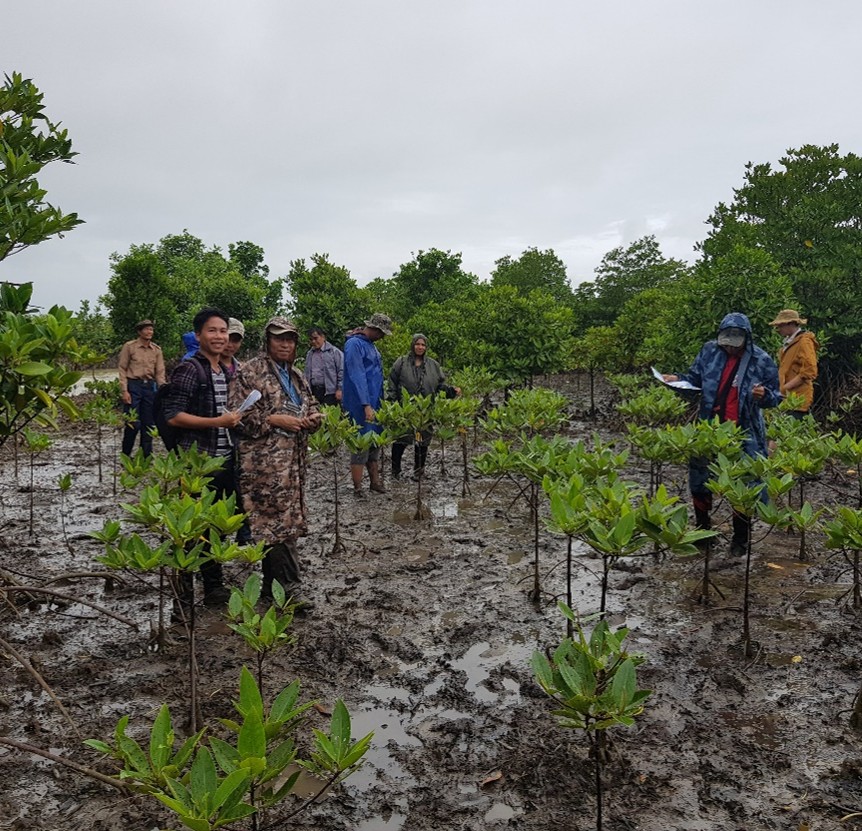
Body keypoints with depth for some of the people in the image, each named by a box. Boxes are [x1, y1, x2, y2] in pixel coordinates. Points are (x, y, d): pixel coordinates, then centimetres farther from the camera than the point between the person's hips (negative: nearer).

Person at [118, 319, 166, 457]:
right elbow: (122, 369, -3)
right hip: (133, 385, -4)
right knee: (133, 424, -6)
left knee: (149, 424, 8)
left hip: (150, 386, 4)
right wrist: (124, 391, -10)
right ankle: (125, 456, 12)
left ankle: (146, 457, 18)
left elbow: (160, 372, 8)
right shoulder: (129, 346, -2)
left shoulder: (157, 350, 9)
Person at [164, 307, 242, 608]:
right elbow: (173, 416, -17)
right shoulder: (189, 369, -12)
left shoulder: (226, 370, 13)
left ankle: (214, 588, 31)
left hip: (224, 460, 8)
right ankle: (183, 594, 13)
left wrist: (233, 419, 8)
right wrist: (217, 421, -19)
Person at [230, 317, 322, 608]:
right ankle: (288, 588, -3)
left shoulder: (296, 375, 17)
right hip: (265, 461, -7)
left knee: (274, 521, 13)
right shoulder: (250, 371, -5)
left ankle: (271, 584, 22)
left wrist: (313, 418, 4)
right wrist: (275, 420, -17)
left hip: (293, 459, 7)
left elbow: (311, 405, 27)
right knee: (280, 520, -9)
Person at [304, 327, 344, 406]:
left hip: (330, 391, -5)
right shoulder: (309, 354, 17)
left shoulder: (334, 351, -2)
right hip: (313, 392, 5)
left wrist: (340, 389, -10)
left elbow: (341, 372, -5)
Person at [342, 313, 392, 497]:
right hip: (361, 405, -9)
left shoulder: (371, 345, 15)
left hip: (375, 403, 9)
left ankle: (375, 481, 22)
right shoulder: (354, 344, -14)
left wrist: (380, 402, 15)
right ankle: (358, 488, 3)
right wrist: (366, 405, -25)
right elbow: (357, 376, -21)